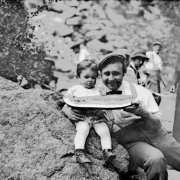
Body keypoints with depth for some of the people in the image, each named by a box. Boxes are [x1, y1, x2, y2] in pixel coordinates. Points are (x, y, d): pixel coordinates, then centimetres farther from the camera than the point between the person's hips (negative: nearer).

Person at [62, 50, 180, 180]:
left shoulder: (140, 92, -4)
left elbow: (157, 125, -2)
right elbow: (66, 106, 6)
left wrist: (142, 113, -23)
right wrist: (69, 112, -19)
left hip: (156, 136, 2)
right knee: (156, 159, -31)